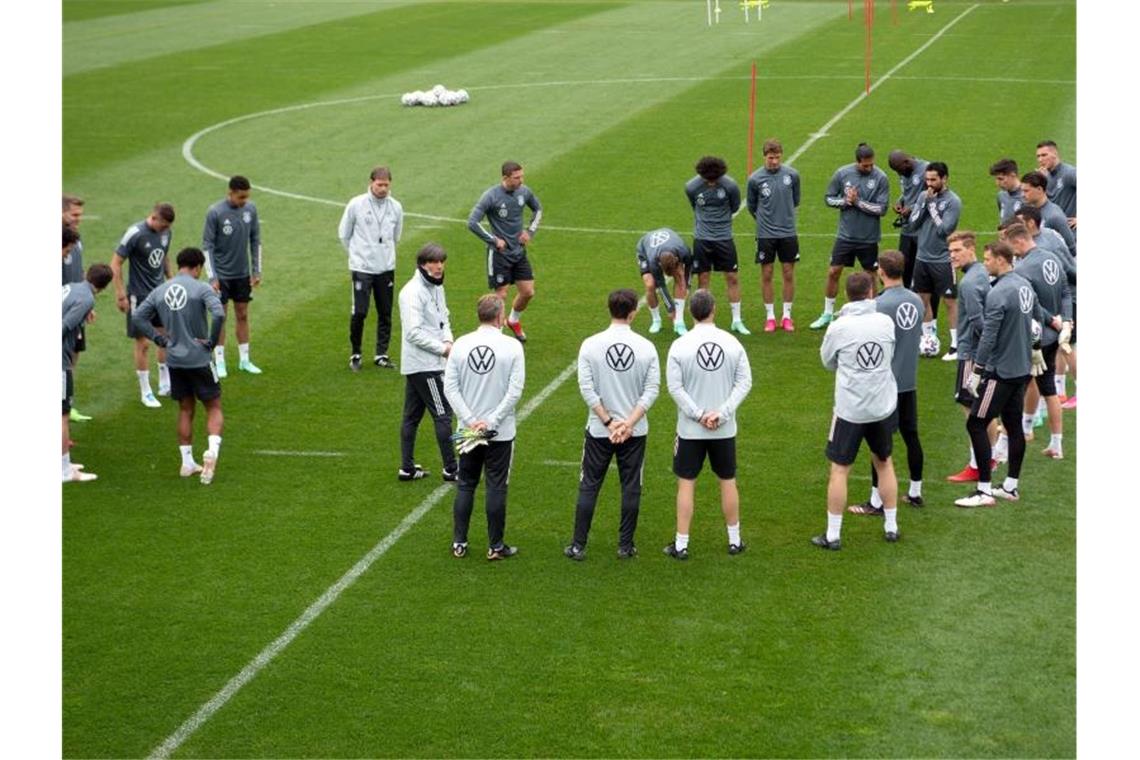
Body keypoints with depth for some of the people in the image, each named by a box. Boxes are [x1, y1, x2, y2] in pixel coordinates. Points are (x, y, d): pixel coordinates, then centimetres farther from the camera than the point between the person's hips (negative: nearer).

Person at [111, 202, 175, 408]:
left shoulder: (165, 232, 1)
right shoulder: (135, 233, -19)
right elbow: (115, 264, -15)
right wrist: (120, 294, -17)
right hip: (139, 296, -6)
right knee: (143, 343, 1)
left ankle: (165, 385, 25)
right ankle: (145, 393, 11)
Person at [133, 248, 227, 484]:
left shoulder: (160, 291, 5)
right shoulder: (201, 289, -11)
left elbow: (138, 317, 5)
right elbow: (219, 314, -25)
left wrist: (160, 339, 5)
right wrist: (212, 342, -13)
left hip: (174, 361, 5)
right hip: (199, 360, -4)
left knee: (185, 410, 17)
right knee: (214, 407, 7)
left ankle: (187, 463, 19)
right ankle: (212, 451, -16)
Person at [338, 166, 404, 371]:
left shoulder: (395, 207, 1)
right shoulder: (356, 205, -8)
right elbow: (344, 234, 5)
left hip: (386, 268, 3)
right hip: (362, 268, -3)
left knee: (385, 314, 6)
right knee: (359, 313, -7)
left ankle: (381, 354, 18)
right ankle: (355, 355, 8)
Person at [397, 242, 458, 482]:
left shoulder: (436, 288, 12)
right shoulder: (413, 292, -18)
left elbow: (443, 319, 19)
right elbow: (414, 332, -22)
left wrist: (448, 340, -1)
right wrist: (442, 348, -17)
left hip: (429, 363, 9)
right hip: (422, 365, -9)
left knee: (412, 416, 13)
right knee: (442, 414, -6)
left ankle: (407, 468, 18)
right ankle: (451, 470, -2)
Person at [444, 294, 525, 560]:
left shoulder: (461, 345, -3)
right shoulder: (511, 347, -10)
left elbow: (450, 387, -6)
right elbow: (515, 390, -14)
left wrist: (470, 421, -8)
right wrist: (491, 422, -11)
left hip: (468, 430, 3)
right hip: (500, 432, -3)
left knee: (465, 485, 13)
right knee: (496, 488, 5)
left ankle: (459, 543, 16)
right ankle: (495, 546, 11)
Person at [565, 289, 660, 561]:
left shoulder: (590, 345, -8)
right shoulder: (646, 347, -6)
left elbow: (586, 388, -10)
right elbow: (652, 390, -8)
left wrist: (609, 422, -7)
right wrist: (628, 423, -11)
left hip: (598, 430, 0)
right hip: (635, 432, 0)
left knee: (589, 486, 8)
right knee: (631, 487, 10)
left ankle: (578, 546, 9)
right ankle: (625, 546, 14)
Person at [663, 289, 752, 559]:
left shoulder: (680, 346, -11)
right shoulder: (731, 342, -5)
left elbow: (675, 387, -13)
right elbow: (744, 381, -6)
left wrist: (699, 415, -10)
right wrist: (721, 414, -11)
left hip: (690, 429, -2)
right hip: (725, 429, 2)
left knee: (686, 484, 6)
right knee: (728, 481, 15)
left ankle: (681, 545, 9)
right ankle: (734, 540, 25)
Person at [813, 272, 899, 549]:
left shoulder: (839, 328, -13)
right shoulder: (886, 322, -6)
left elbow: (828, 362, 3)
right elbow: (890, 356, 8)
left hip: (850, 409, -3)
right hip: (883, 406, 3)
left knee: (839, 469, 6)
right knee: (884, 463, 21)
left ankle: (833, 535, 8)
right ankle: (891, 526, 27)